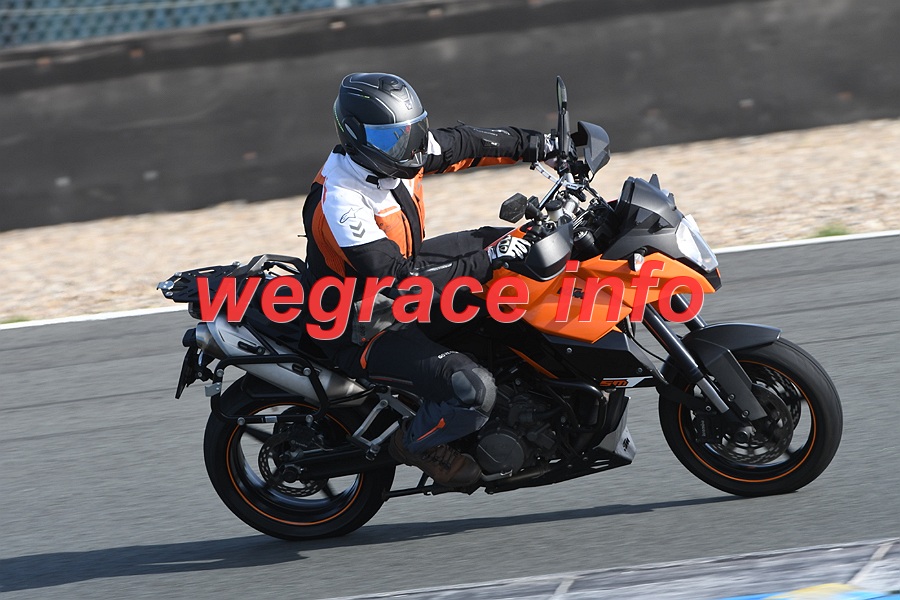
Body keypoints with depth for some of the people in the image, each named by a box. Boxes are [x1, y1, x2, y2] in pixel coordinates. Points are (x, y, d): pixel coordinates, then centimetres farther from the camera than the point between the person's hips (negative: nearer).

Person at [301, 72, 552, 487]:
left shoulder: (391, 154, -8)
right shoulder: (339, 205, -33)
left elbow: (461, 145, 9)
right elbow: (400, 278, -34)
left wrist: (532, 144, 11)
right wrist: (484, 262, -33)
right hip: (363, 329, -9)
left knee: (502, 243, 12)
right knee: (473, 391, -24)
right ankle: (416, 443, 6)